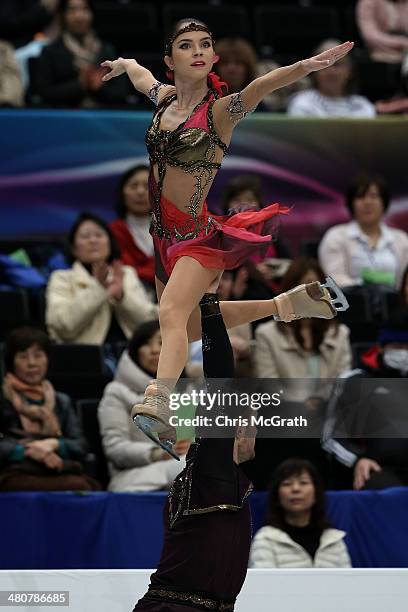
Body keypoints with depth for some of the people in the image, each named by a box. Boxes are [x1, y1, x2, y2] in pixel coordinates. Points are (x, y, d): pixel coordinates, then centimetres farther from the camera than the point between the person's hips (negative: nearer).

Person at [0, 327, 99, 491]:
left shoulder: (61, 402, 29)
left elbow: (81, 448, 16)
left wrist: (54, 444, -4)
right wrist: (29, 450, -13)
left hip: (59, 472, 4)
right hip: (17, 474, -4)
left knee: (80, 484, -37)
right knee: (74, 487, -38)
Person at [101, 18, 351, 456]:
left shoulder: (220, 109, -12)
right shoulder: (164, 98, 6)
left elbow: (260, 87, -33)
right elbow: (133, 68, 28)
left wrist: (304, 67, -51)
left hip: (198, 235, -8)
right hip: (163, 235, 8)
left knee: (173, 312, -32)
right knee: (189, 327, 23)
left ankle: (159, 403, -50)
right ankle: (286, 304, 35)